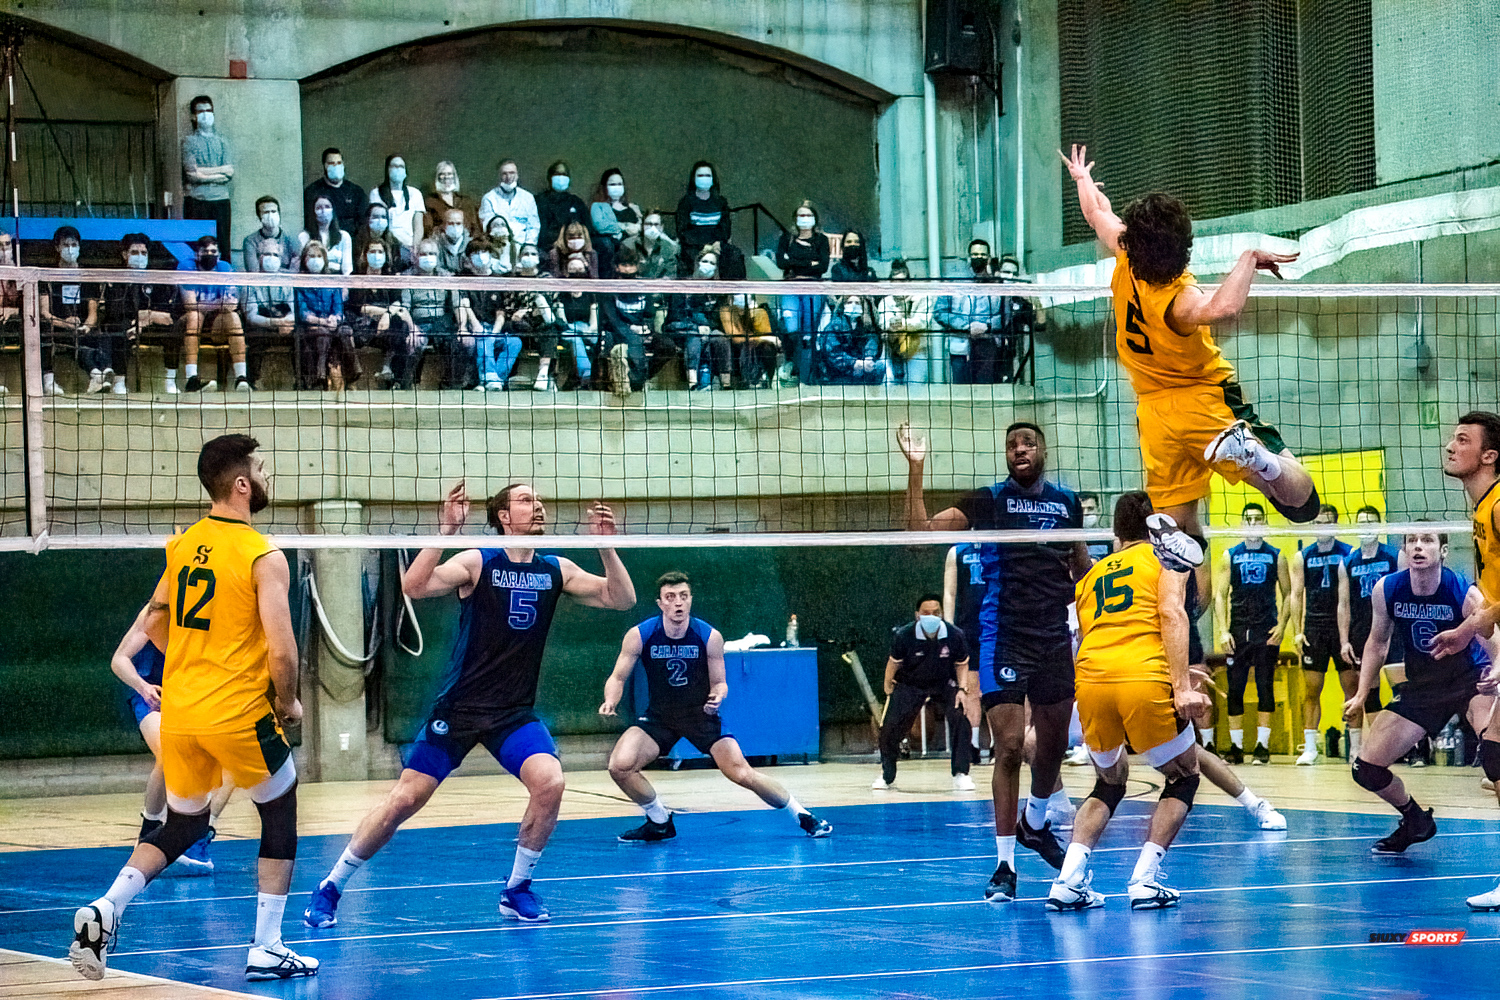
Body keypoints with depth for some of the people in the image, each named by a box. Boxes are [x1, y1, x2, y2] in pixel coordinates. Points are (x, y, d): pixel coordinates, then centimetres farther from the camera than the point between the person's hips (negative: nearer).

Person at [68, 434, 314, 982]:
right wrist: (286, 703, 0)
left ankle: (105, 909, -2)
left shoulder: (183, 545, 7)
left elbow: (154, 623, 17)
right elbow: (282, 652, -18)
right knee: (280, 815, 15)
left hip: (178, 713, 6)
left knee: (183, 826, 20)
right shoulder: (264, 557, -13)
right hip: (240, 714, -6)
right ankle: (266, 948, 12)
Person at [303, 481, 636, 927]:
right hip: (459, 706, -3)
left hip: (516, 712, 3)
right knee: (405, 798, -4)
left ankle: (517, 889, -2)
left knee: (550, 782, -22)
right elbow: (414, 587, -23)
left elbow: (622, 599, 2)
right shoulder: (478, 563, -9)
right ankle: (331, 888, 13)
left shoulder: (556, 570, 3)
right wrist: (445, 530, -32)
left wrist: (605, 544, -12)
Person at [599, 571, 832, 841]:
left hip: (702, 715, -1)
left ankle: (802, 816, 8)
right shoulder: (639, 635, -15)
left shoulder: (710, 637, -15)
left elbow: (719, 683, -3)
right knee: (620, 766, -20)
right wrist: (610, 701, -26)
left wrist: (717, 697, -26)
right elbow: (618, 677, -4)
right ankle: (660, 822, 5)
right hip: (658, 715, 1)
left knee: (742, 774, -13)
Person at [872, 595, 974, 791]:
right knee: (890, 725, -7)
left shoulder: (955, 635, -20)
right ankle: (887, 775, 18)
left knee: (960, 718, -21)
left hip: (944, 684, 0)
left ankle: (961, 775, -9)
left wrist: (962, 689, -15)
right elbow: (894, 664, -5)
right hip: (909, 685, 0)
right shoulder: (904, 635, -22)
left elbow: (962, 664, -3)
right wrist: (889, 692, 0)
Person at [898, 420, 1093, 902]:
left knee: (1054, 744, 15)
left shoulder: (1067, 502, 9)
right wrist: (916, 467, -22)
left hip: (1056, 639, 4)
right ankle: (1004, 864, -7)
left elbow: (1081, 566, 22)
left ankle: (1034, 824, 42)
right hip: (1003, 640, -4)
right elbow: (921, 529, -14)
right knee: (1009, 747, -11)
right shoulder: (988, 501, -3)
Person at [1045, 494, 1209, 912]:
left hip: (1090, 678, 4)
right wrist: (1182, 685, -9)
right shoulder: (1166, 556, 16)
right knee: (1184, 778, 19)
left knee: (1109, 782, 26)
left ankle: (1068, 881, 8)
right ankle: (1145, 881, 5)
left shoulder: (1091, 575, 30)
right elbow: (1171, 613, -1)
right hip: (1144, 679, -4)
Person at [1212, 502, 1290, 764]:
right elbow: (1220, 595, 5)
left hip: (1267, 631, -1)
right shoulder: (1230, 556, 8)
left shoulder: (1276, 556, 7)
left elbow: (1288, 594, 9)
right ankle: (1236, 747, 7)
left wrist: (1282, 626, -5)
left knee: (1265, 688, -3)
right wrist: (1223, 631, -5)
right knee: (1234, 689, 1)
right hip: (1237, 631, 1)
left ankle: (1262, 746, -1)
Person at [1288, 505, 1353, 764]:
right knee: (1312, 689, -1)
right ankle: (1309, 747, 2)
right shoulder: (1302, 557, 9)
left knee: (1351, 686, 0)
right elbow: (1296, 594, 8)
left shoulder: (1349, 553, 4)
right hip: (1314, 628, 1)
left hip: (1343, 626, -1)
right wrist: (1297, 631, -1)